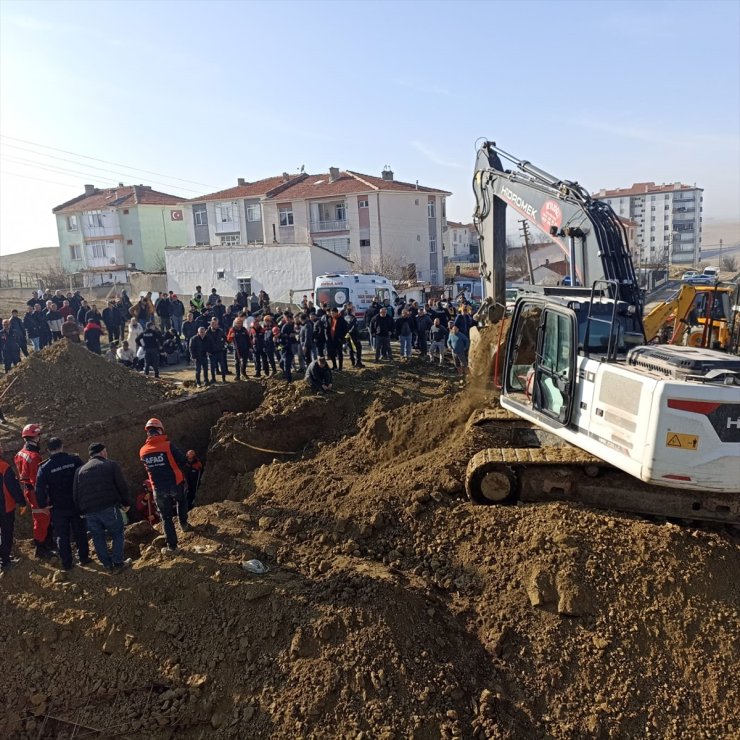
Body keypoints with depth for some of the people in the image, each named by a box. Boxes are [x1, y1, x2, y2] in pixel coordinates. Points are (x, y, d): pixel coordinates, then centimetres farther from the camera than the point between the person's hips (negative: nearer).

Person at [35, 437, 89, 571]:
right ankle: (84, 558, 26)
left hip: (58, 509, -1)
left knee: (62, 536, 12)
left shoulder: (44, 468, -11)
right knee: (80, 532, 17)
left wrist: (43, 505, 0)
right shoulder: (75, 460, -10)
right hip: (77, 505, 1)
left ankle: (67, 563, 17)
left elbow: (40, 489, -12)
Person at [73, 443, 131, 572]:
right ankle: (118, 563, 9)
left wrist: (81, 511, 21)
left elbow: (75, 494, 13)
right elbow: (122, 487, -1)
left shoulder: (80, 470, 14)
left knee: (98, 538, 16)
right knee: (117, 535, 10)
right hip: (109, 508, -4)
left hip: (89, 512, 4)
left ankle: (107, 564, 22)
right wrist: (126, 503, 10)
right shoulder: (111, 465, 3)